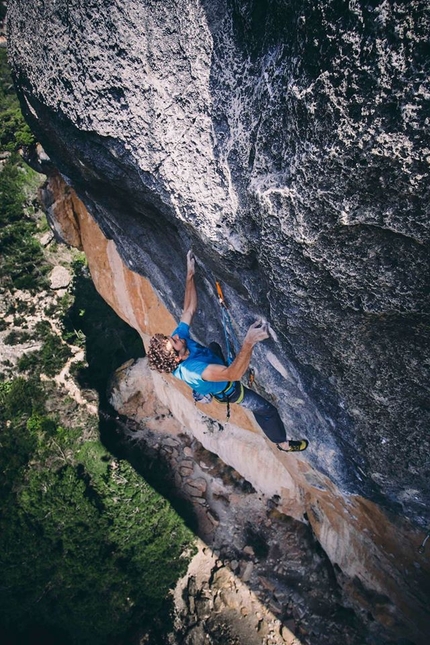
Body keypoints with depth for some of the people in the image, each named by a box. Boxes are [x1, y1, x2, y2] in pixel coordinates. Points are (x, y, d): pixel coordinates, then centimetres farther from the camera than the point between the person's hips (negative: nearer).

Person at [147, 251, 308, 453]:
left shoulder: (178, 336, -29)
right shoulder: (192, 370, -50)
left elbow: (189, 309, -19)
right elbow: (234, 374, -56)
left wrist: (190, 275, -26)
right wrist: (249, 342, -66)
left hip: (213, 367, 8)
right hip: (227, 389, -7)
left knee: (213, 346, 38)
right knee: (267, 410, 1)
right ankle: (284, 443, 29)